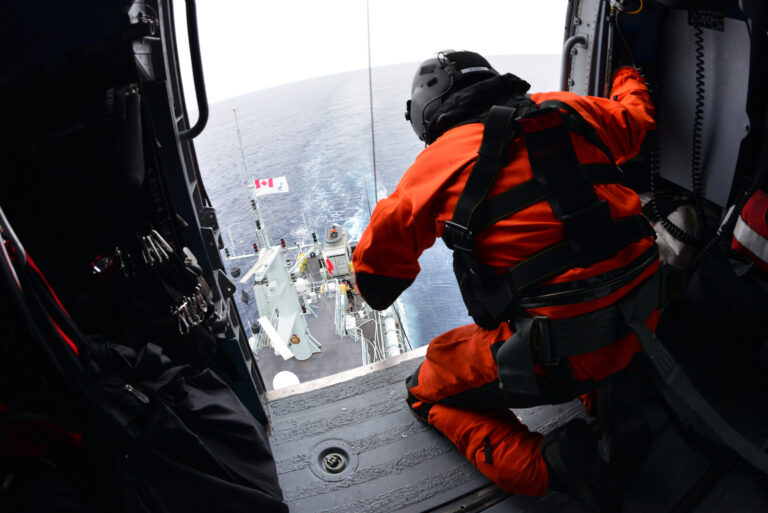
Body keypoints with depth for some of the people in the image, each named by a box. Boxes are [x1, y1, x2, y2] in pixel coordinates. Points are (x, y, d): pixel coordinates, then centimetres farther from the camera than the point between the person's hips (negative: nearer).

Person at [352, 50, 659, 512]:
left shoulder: (439, 160, -5)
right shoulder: (568, 110, 9)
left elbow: (381, 256, 0)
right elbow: (636, 119, 30)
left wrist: (379, 292, 24)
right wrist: (629, 79, 53)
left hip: (560, 353, -6)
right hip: (642, 316, 7)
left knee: (429, 386, 17)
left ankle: (546, 465, -4)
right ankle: (617, 396, 20)